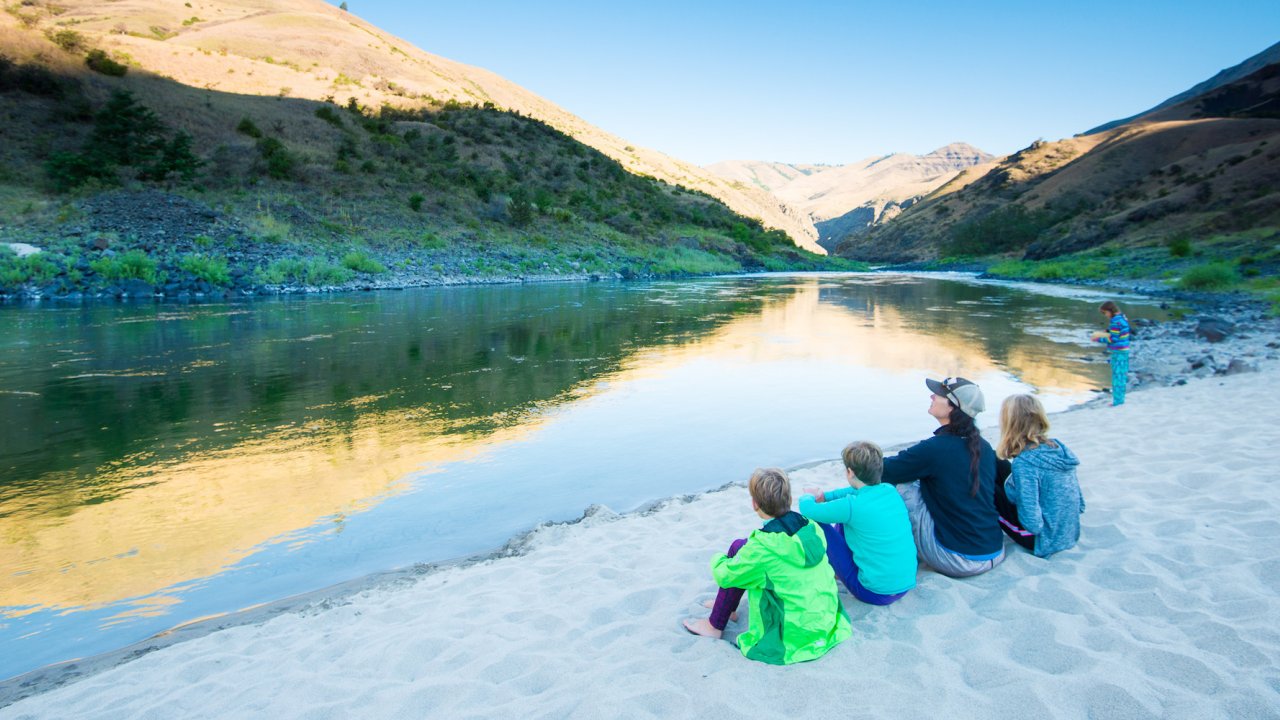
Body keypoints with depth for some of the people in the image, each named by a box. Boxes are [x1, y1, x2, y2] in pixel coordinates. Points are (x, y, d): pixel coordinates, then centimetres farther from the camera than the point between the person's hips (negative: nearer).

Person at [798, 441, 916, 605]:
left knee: (817, 523, 0)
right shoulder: (891, 491, -2)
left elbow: (807, 509, -9)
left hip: (875, 593, -7)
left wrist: (808, 496, 14)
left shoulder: (851, 506, -22)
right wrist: (824, 495, 23)